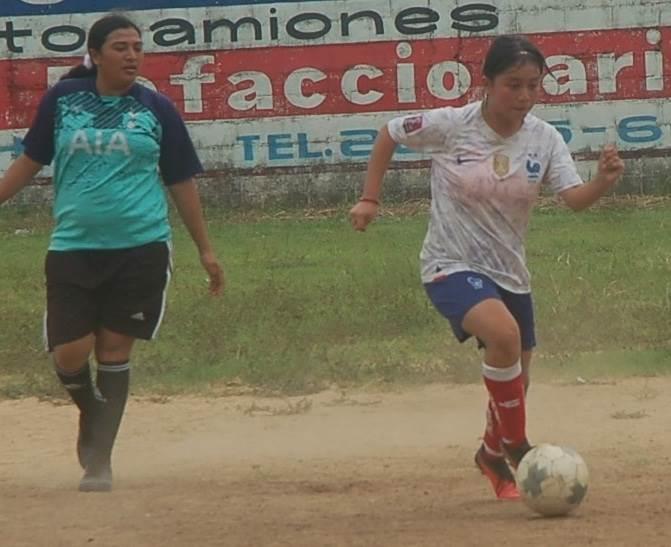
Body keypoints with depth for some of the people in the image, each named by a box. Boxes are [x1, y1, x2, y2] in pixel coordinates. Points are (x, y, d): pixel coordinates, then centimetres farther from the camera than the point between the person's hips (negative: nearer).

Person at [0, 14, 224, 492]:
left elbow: (181, 182, 8)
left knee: (115, 352, 0)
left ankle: (100, 459, 9)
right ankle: (93, 416, 27)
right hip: (73, 250, 1)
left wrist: (205, 250, 8)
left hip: (140, 250, -1)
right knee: (69, 355, -5)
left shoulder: (157, 109, 2)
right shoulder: (62, 99, 3)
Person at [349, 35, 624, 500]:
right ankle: (516, 445, -17)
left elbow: (576, 199, -19)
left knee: (514, 385, 16)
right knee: (504, 332, -34)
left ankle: (494, 454, 47)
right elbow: (389, 135, 2)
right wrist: (370, 200, 1)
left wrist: (605, 181, -40)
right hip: (452, 268, -5)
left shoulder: (544, 139, -7)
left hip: (510, 274, 5)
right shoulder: (449, 126, -14)